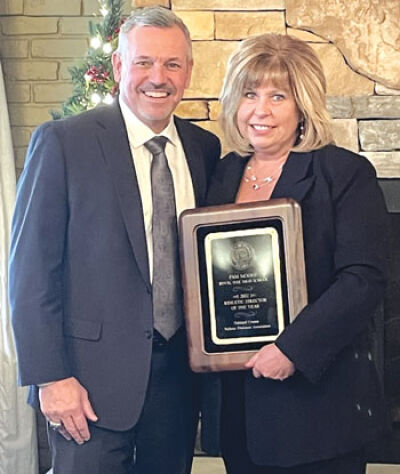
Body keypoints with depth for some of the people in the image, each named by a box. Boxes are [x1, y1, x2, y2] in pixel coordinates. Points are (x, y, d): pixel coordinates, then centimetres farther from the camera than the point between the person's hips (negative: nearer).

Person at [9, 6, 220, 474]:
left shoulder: (204, 149, 5)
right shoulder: (61, 142, -9)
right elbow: (30, 270, -10)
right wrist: (51, 377, -14)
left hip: (178, 373, 5)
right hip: (92, 379, -4)